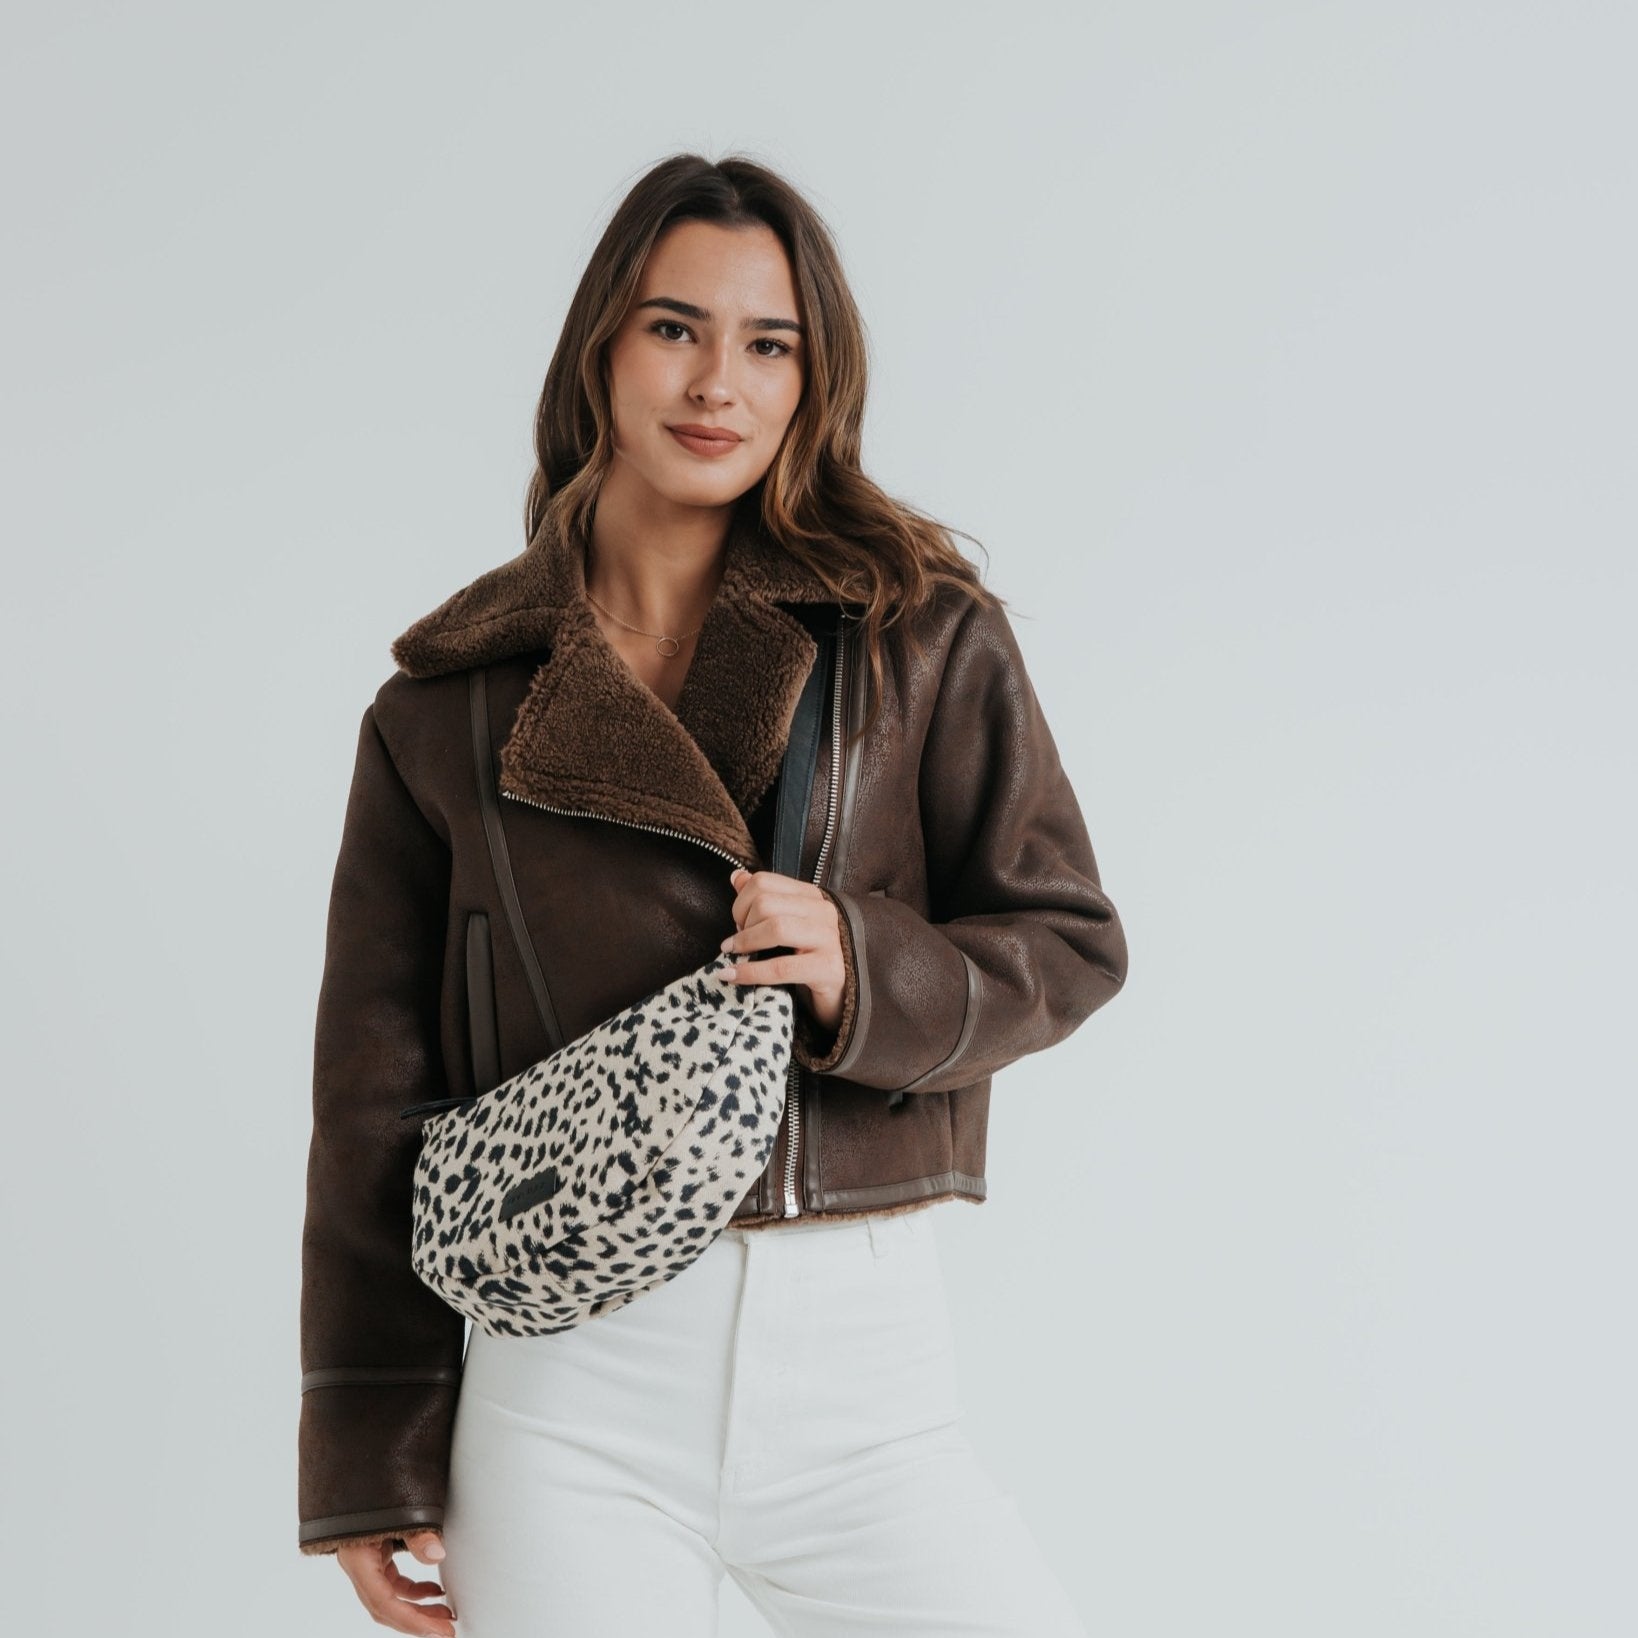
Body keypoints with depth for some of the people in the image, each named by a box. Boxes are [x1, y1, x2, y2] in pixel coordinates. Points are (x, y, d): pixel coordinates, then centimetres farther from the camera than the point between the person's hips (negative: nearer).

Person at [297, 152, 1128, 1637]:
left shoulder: (921, 637, 4)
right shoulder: (451, 698, 5)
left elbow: (1069, 942, 8)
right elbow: (374, 1095, 7)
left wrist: (866, 968, -13)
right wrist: (373, 1462, 5)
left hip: (864, 1346, 0)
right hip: (565, 1370, 0)